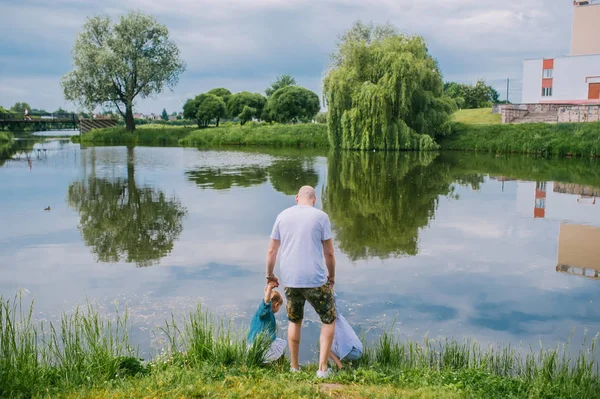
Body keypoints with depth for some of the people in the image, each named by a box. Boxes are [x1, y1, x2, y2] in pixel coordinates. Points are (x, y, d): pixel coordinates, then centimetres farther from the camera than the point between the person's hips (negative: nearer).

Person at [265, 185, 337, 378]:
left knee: (294, 321, 22)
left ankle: (294, 367, 28)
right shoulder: (320, 216, -3)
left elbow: (271, 250, 8)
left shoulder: (282, 216, 7)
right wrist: (331, 277, 12)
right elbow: (329, 253, -3)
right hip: (315, 280, -4)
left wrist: (269, 275, 21)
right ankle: (322, 368, 7)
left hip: (290, 280, 4)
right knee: (329, 321, 13)